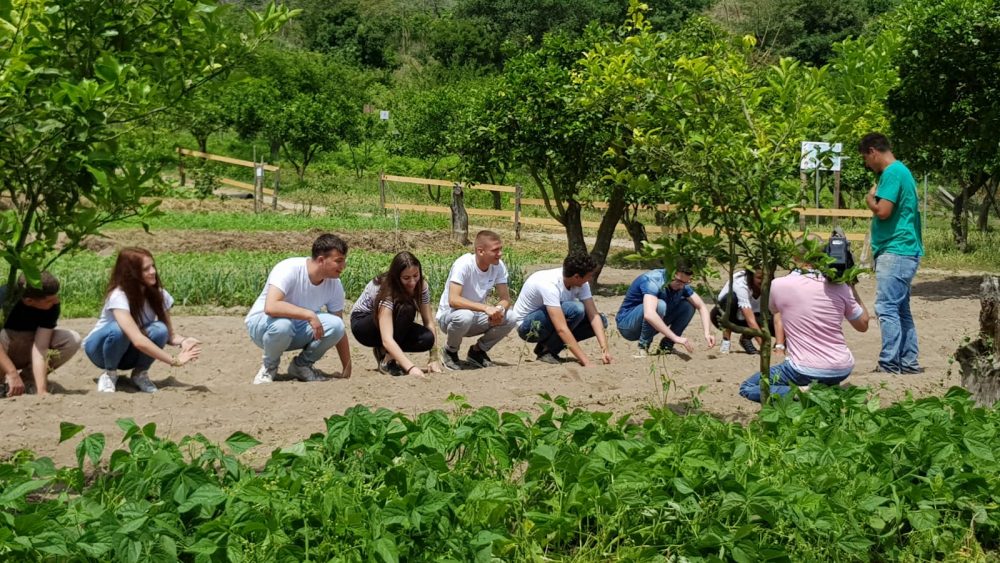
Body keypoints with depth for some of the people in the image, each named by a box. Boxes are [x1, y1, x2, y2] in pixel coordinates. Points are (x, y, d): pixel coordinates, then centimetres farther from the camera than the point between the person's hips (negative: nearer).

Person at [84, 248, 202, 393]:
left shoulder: (158, 294, -14)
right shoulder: (119, 296, -32)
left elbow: (169, 334, -11)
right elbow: (138, 340, -43)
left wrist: (183, 341, -35)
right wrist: (174, 360, -43)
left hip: (129, 353, 4)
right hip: (101, 347, -4)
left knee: (159, 330, -28)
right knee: (119, 329, -38)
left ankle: (140, 373, -4)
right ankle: (109, 373, -10)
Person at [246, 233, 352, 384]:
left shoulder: (334, 285, -11)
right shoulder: (289, 269, -28)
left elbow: (339, 330, -4)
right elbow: (271, 307, -42)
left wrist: (347, 371, -6)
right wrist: (309, 314, -44)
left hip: (298, 328, 5)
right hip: (261, 323, -4)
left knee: (335, 325, -24)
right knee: (282, 324, -40)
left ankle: (302, 365, 2)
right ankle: (269, 366, -7)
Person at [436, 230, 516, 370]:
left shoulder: (499, 266, -10)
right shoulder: (463, 264, -27)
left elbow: (505, 298, -8)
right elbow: (453, 300, -36)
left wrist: (499, 309, -32)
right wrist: (486, 308, -44)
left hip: (477, 316, 5)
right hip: (448, 316, -5)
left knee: (509, 319, -19)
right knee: (465, 316, -39)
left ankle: (478, 351, 7)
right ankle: (450, 352, -6)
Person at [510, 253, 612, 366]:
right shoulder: (550, 285, -34)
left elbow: (594, 315, -13)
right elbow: (561, 329, -38)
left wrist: (605, 349, -26)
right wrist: (586, 362, -41)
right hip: (527, 327, -8)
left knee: (601, 321, -8)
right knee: (575, 309, -31)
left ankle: (549, 345, 0)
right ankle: (546, 351, -12)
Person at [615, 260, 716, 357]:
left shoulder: (681, 283, -7)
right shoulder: (652, 280, -29)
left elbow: (702, 306, -3)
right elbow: (649, 315, -44)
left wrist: (707, 333, -20)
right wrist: (675, 338, -46)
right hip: (627, 323, -7)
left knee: (688, 306, -7)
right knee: (659, 305, -35)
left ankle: (666, 346, -2)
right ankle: (643, 348, -18)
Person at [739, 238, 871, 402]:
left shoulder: (779, 285, -8)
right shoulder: (840, 287, -3)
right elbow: (863, 325, 12)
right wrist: (852, 287, 15)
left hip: (805, 371, -5)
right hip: (843, 371, 6)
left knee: (746, 388, 9)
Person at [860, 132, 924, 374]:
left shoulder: (892, 173, -13)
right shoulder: (902, 171, 19)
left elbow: (883, 211, -21)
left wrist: (870, 199, -4)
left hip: (895, 252, -11)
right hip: (905, 252, 11)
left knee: (886, 307, -11)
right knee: (901, 309, 13)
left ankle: (889, 363, -12)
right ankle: (909, 362, 16)